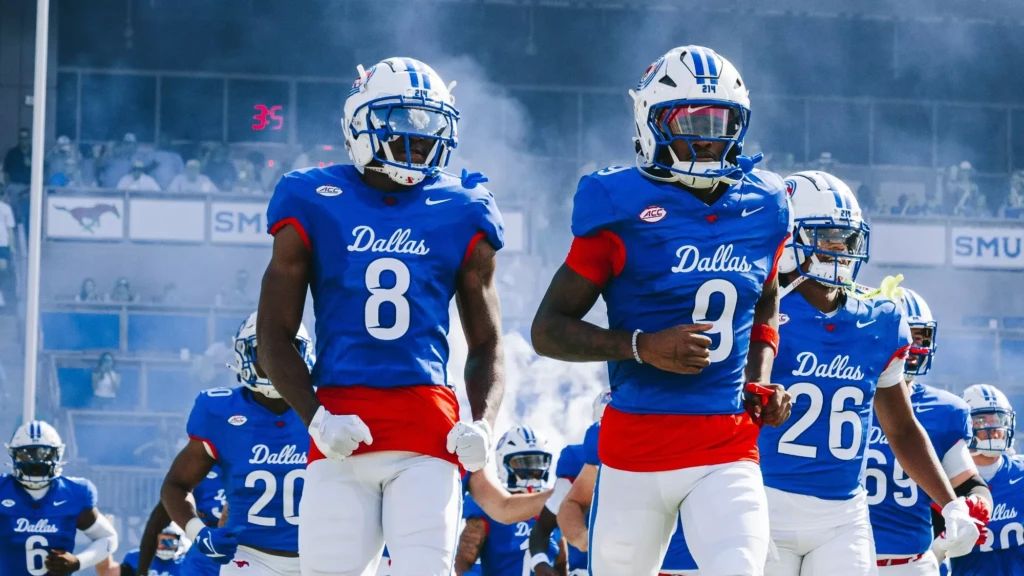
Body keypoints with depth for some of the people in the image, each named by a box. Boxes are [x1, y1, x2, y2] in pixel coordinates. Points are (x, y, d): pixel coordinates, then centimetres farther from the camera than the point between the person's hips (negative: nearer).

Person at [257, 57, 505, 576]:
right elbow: (275, 336, 6)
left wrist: (481, 422, -3)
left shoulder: (460, 215, 11)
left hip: (427, 430, 1)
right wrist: (315, 417, -10)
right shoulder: (315, 206, 6)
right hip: (343, 431, -1)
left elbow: (486, 345, 17)